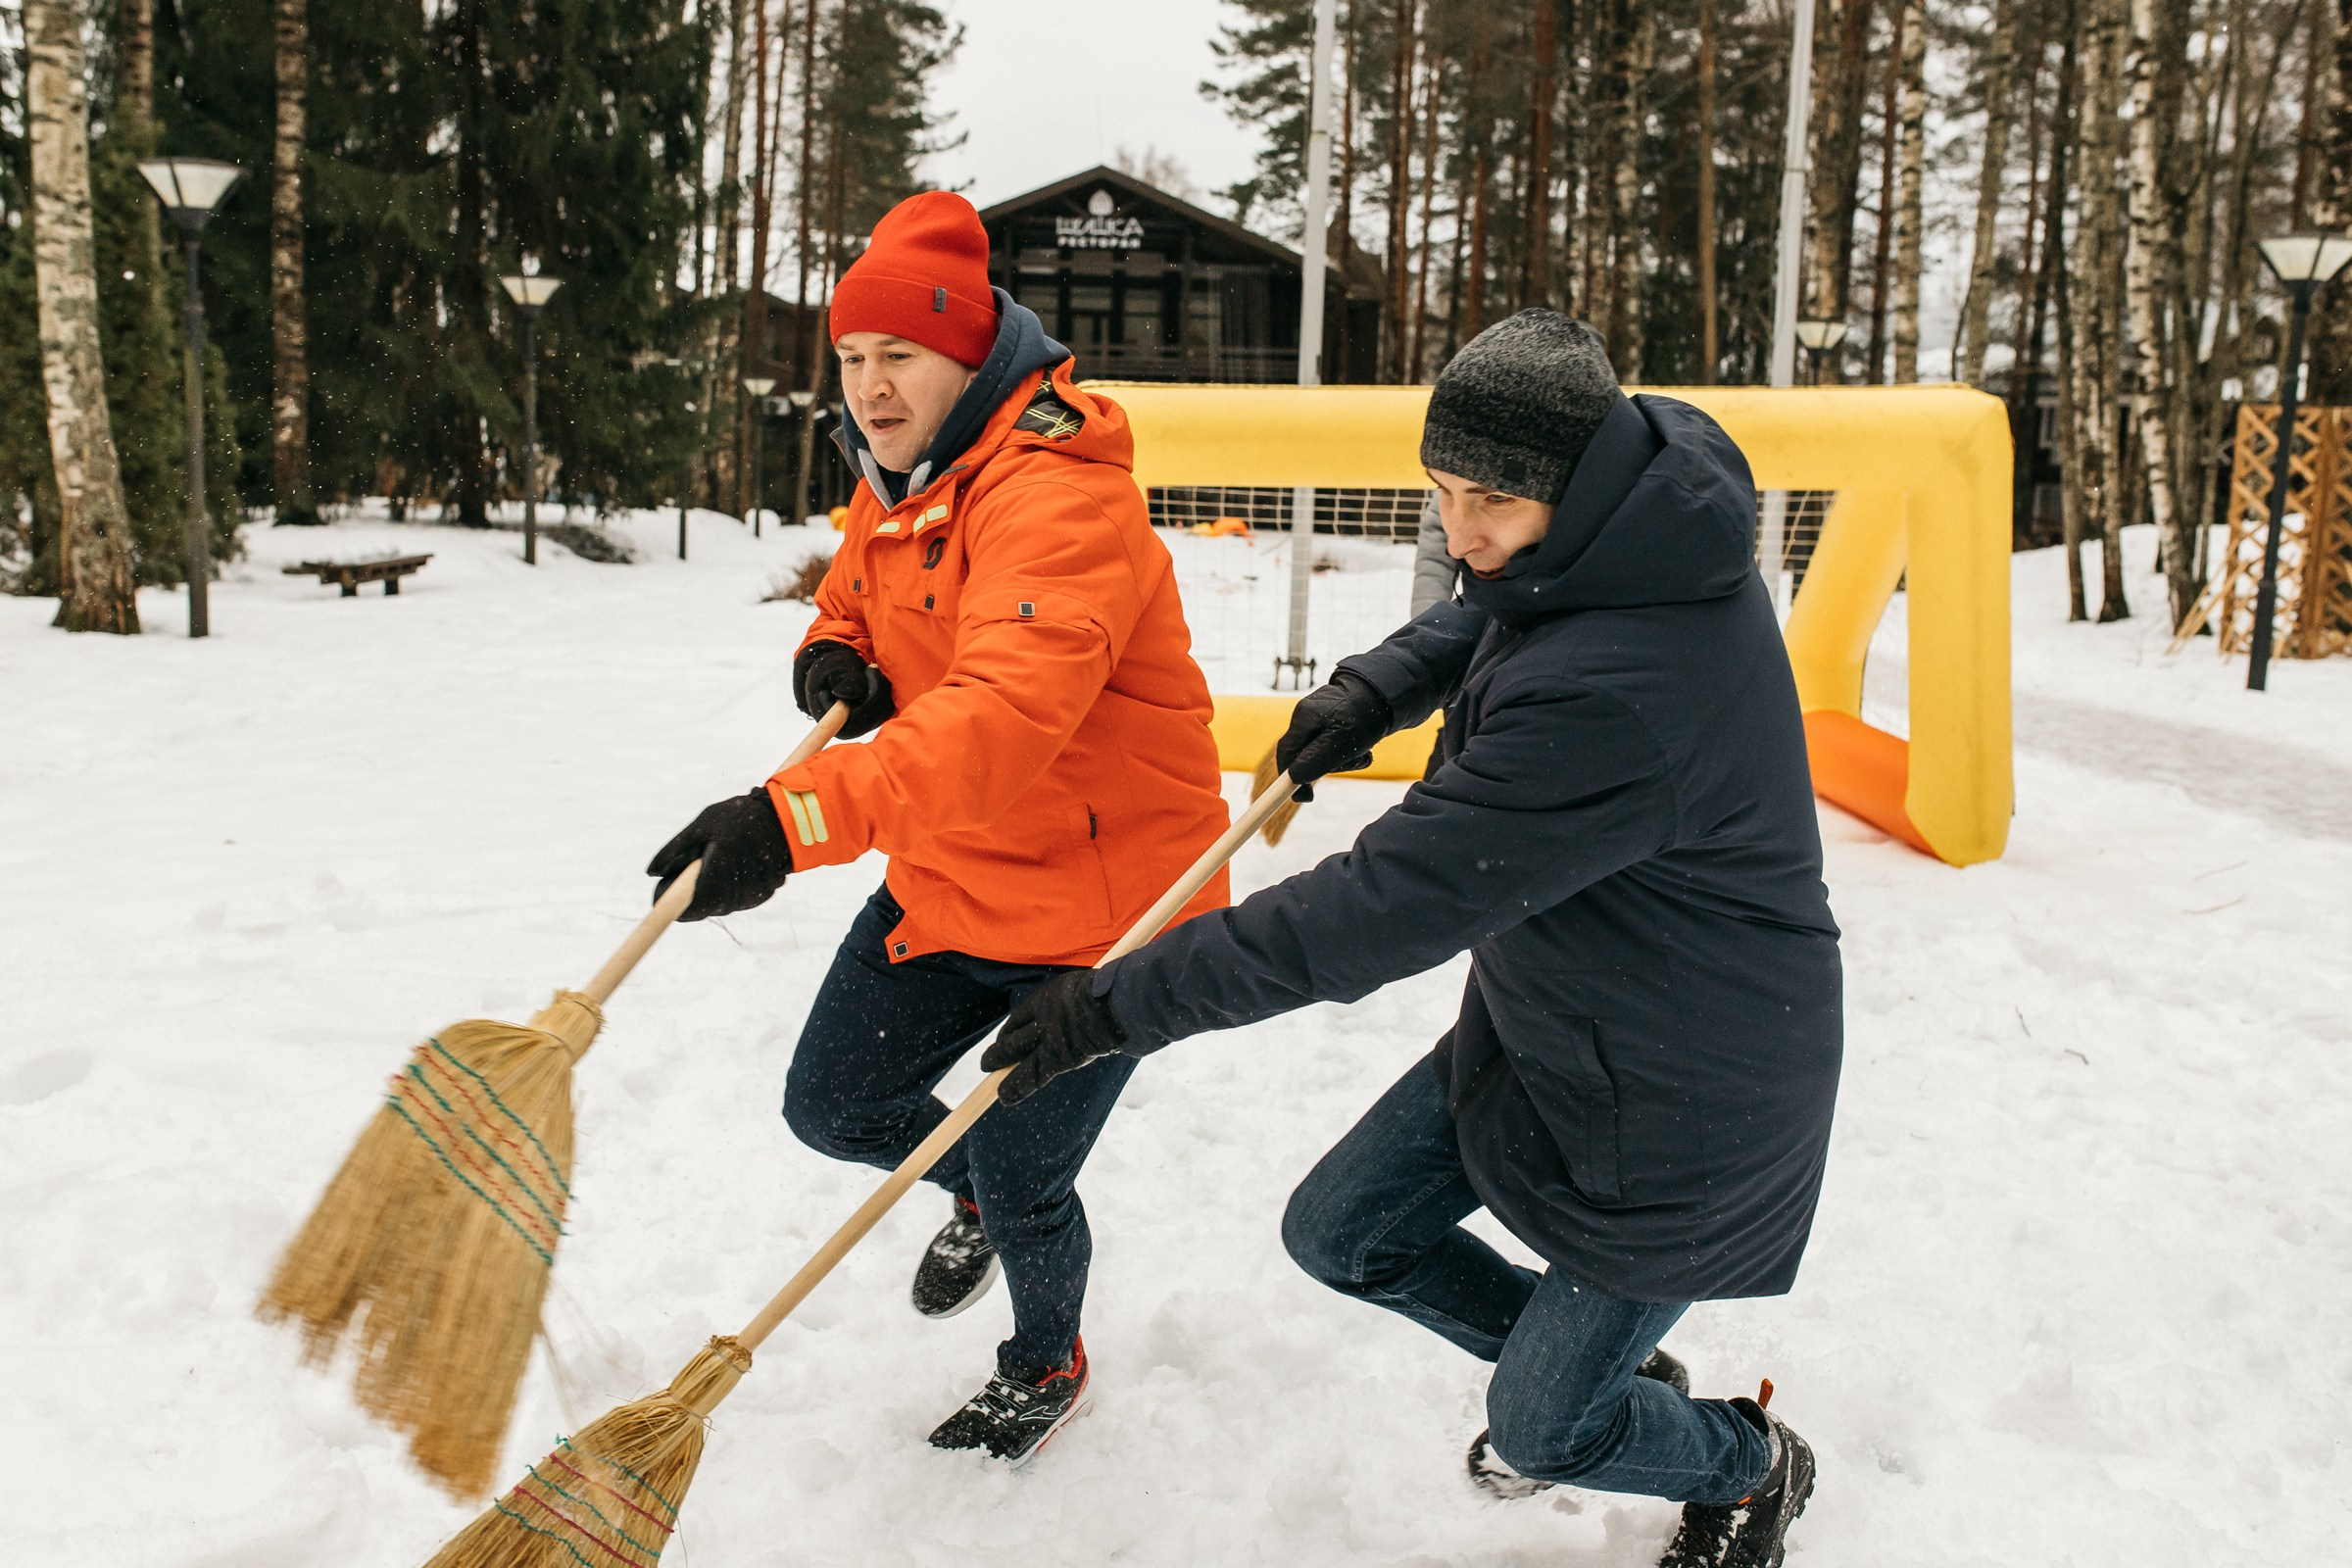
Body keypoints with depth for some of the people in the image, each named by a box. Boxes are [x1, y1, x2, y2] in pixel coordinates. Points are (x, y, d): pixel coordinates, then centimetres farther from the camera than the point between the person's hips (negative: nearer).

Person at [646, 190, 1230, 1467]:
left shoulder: (1056, 496, -28)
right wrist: (832, 659, -7)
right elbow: (854, 604, 20)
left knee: (1023, 1185, 3)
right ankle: (978, 1190, 47)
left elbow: (1008, 713, -43)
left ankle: (1046, 1363, 38)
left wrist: (796, 815, -54)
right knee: (833, 1106, 12)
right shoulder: (897, 483, 4)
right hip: (947, 879, 8)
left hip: (1099, 897, -8)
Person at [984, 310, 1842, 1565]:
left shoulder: (1618, 692, -38)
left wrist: (1122, 1003, -29)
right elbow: (1488, 619, 17)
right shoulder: (1625, 540, -8)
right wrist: (1374, 688, -3)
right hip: (1540, 1027, 9)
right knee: (1339, 1235, 13)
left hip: (1680, 1101, -9)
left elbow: (1386, 908, -36)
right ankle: (1588, 1363, 38)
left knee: (1542, 1432, 8)